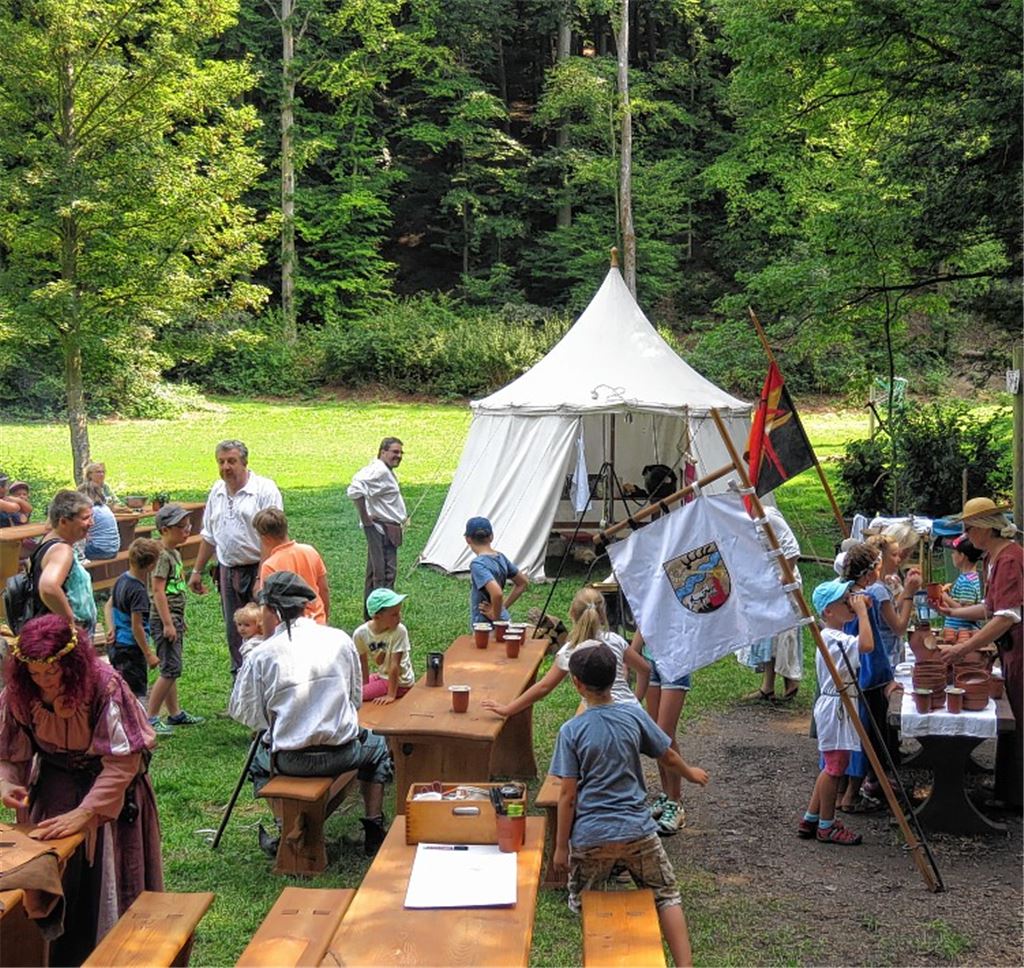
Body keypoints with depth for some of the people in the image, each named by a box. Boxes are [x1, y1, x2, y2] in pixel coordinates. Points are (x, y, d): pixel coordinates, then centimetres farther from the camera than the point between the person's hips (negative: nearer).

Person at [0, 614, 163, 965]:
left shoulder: (105, 687, -28)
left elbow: (122, 761, -27)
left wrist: (85, 813, -32)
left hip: (112, 789, -3)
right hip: (52, 788, 3)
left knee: (107, 881, 1)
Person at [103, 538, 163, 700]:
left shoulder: (122, 579, 4)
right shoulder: (138, 591, -22)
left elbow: (108, 606, 15)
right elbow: (136, 626, -22)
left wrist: (111, 629, 5)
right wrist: (149, 654, -16)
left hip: (116, 645, 9)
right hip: (131, 649, -9)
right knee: (137, 694, -2)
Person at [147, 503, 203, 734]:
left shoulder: (175, 553, 12)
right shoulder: (162, 555, -16)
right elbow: (158, 591, -20)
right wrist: (168, 624, -21)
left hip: (174, 618, 10)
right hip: (164, 619, -10)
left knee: (172, 668, 15)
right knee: (170, 669, -9)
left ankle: (175, 713, 24)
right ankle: (150, 718, -3)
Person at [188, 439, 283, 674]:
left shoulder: (265, 490, -10)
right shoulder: (217, 491, 12)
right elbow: (209, 536, 21)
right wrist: (197, 571, 19)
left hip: (257, 571, -6)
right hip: (228, 572, 6)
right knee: (234, 634, 11)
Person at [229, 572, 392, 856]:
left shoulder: (259, 656, -9)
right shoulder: (341, 640, -2)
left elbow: (244, 712, -2)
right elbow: (357, 698, 7)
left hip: (288, 760, 0)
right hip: (341, 753, 1)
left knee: (259, 760, 34)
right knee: (377, 747, 32)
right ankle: (374, 829, 27)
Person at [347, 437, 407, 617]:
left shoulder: (386, 471, 15)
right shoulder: (379, 470, -18)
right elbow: (355, 491, -30)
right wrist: (365, 518, -22)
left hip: (388, 529, 11)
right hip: (381, 529, -11)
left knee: (375, 572, 15)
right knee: (386, 572, -11)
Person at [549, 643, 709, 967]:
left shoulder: (571, 731, -10)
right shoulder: (634, 715, -3)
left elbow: (568, 796, -8)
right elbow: (669, 757, 11)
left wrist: (561, 846, 2)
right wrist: (691, 774, 33)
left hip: (590, 836, -1)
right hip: (637, 829, 2)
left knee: (581, 904, 22)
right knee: (667, 895, 15)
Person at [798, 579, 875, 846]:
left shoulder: (835, 636, 12)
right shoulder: (833, 638, -21)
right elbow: (867, 644, -35)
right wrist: (862, 612, -26)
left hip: (840, 706, 11)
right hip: (835, 707, -11)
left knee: (834, 766, 17)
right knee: (835, 766, -1)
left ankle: (810, 820, 24)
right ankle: (827, 827, 10)